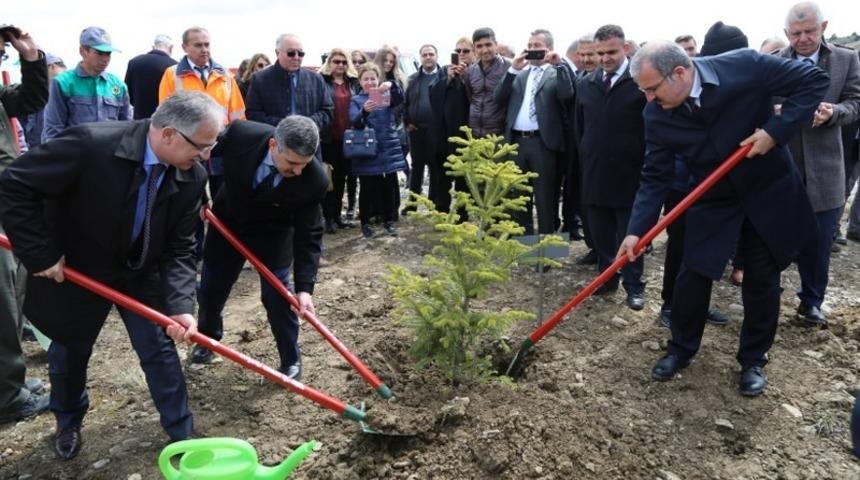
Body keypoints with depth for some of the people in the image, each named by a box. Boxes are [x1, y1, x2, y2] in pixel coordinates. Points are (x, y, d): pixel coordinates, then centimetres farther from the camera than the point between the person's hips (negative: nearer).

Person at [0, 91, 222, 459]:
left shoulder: (192, 177, -19)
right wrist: (41, 256, -23)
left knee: (160, 350, 5)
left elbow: (179, 248, -15)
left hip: (142, 274, 3)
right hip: (74, 272, -2)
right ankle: (68, 422, 48)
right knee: (69, 350, 19)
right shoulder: (91, 144, -34)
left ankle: (182, 432, 25)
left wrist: (180, 305, -28)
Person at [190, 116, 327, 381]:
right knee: (210, 288, 15)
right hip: (228, 222, 2)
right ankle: (208, 337, 45)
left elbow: (309, 234, -26)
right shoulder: (241, 133, -32)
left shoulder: (315, 180, -33)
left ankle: (291, 359, 15)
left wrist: (304, 287, -31)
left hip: (273, 233, -2)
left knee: (277, 294, -8)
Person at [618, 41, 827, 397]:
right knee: (692, 276, 0)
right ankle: (681, 347, 24)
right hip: (713, 200, 2)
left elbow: (814, 80, -15)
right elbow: (655, 178, -13)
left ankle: (753, 360, 26)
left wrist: (776, 130, -26)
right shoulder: (656, 115, -16)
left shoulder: (745, 67, -24)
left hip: (768, 191, -1)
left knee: (762, 279, 7)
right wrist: (637, 230, -23)